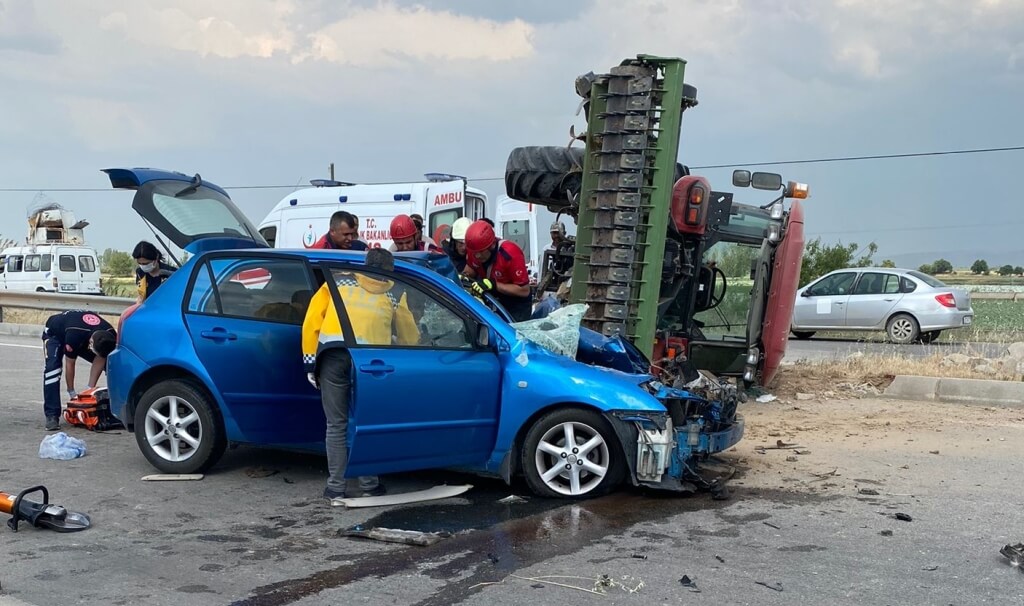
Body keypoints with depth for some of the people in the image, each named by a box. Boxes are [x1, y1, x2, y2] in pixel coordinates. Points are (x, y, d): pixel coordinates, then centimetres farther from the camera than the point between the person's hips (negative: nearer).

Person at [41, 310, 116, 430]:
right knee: (52, 367, -30)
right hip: (54, 334, -5)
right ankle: (52, 415, -30)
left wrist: (90, 389, -23)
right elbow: (70, 364, -32)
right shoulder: (74, 335, -45)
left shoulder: (109, 337, -32)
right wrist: (72, 393, -22)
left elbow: (99, 361, -20)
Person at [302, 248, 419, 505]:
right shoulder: (393, 295, 21)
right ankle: (369, 486, 18)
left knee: (337, 425, 7)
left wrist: (310, 362, 15)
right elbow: (410, 338, 25)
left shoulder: (338, 281, 23)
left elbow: (311, 321, 14)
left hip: (333, 354, 0)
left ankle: (336, 489, 8)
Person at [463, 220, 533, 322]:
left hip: (516, 307, -5)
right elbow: (470, 270, 9)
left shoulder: (511, 254, -30)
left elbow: (524, 290, -26)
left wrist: (493, 285, -31)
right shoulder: (474, 249, -14)